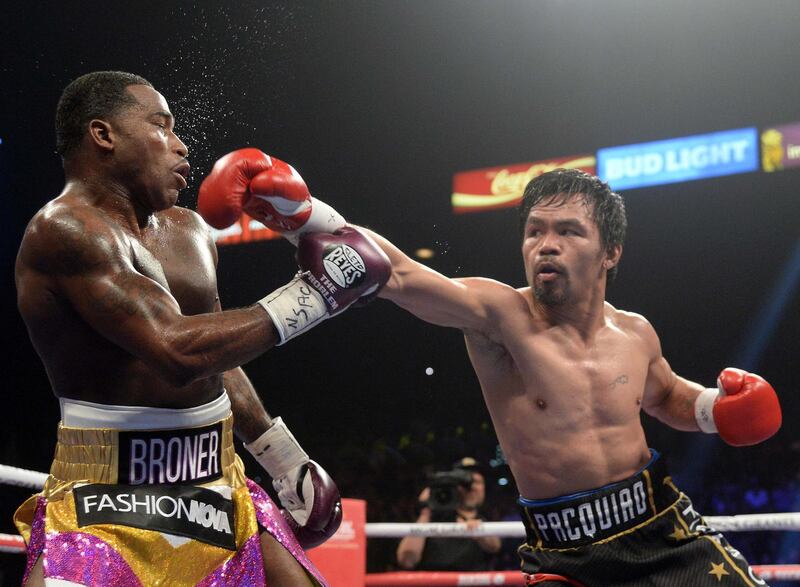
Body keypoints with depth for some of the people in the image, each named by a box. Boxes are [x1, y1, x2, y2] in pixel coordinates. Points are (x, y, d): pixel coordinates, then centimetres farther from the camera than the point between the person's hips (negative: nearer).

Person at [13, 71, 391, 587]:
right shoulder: (66, 230, -17)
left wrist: (285, 458, 26)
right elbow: (178, 353, -27)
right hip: (105, 503, -7)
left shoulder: (188, 232, 11)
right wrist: (308, 297, -19)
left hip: (217, 487, 8)